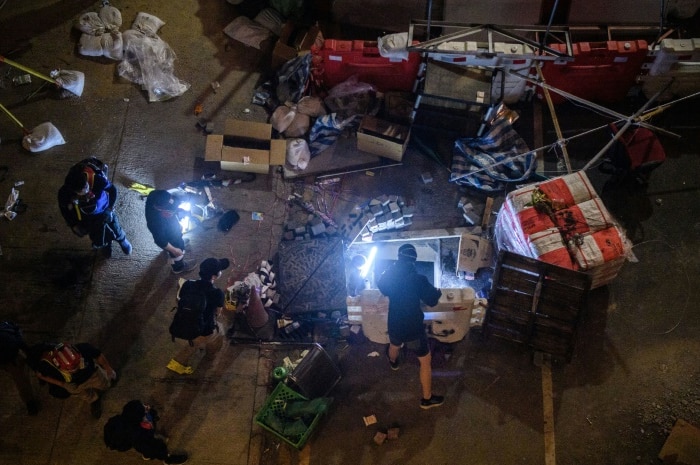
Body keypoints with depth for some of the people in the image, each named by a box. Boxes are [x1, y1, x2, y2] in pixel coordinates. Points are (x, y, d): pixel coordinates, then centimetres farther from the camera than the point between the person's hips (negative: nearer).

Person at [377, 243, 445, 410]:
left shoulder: (389, 275, -10)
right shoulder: (418, 279, -25)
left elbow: (381, 286, 14)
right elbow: (432, 301, -15)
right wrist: (437, 292, 7)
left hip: (394, 325, 6)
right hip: (413, 328, -6)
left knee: (394, 346, 39)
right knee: (426, 362, 13)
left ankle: (393, 362, 73)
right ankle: (427, 398, 21)